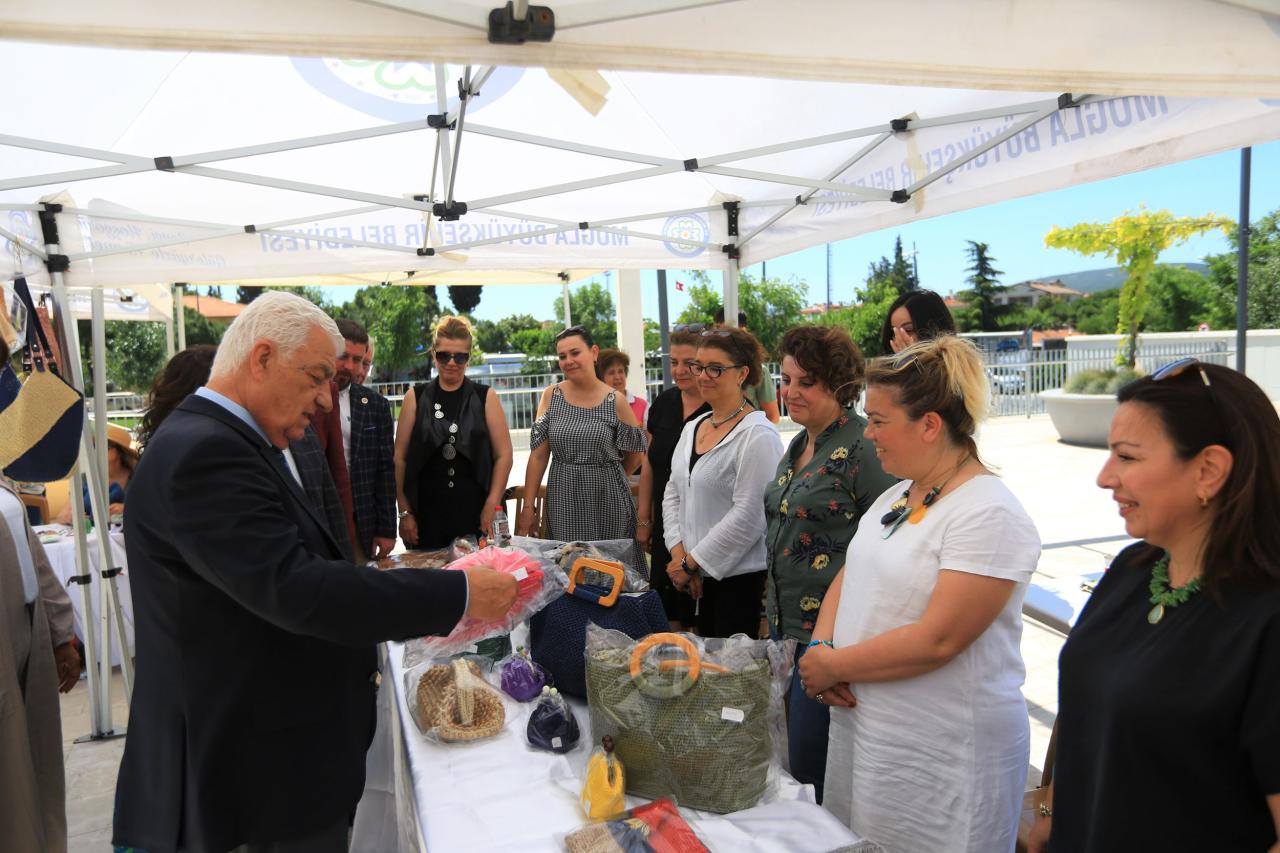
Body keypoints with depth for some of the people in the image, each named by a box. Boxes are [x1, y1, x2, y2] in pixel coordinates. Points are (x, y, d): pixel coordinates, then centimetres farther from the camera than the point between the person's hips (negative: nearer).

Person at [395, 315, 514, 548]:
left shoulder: (486, 398, 5)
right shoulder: (416, 398, 6)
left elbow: (503, 455, 2)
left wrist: (492, 507, -6)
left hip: (476, 515, 0)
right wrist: (405, 513, 0)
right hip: (427, 518, 0)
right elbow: (400, 459, 5)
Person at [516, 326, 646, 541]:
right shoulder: (550, 397, 2)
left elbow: (635, 454, 6)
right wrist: (528, 506, -3)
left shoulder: (615, 401, -4)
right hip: (563, 502, 1)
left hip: (608, 501, -1)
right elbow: (538, 456, 1)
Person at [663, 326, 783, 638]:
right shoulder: (692, 428, 9)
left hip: (741, 578, -7)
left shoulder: (757, 435, -15)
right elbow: (673, 495, 12)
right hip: (699, 578, 7)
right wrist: (679, 553, -3)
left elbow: (748, 516, -19)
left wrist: (692, 563, -13)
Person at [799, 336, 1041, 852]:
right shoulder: (896, 496, 8)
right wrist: (822, 648, -7)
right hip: (861, 725, 8)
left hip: (942, 755, -8)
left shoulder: (989, 515, -20)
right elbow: (848, 578, 11)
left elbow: (937, 640, -25)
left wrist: (833, 666, -17)